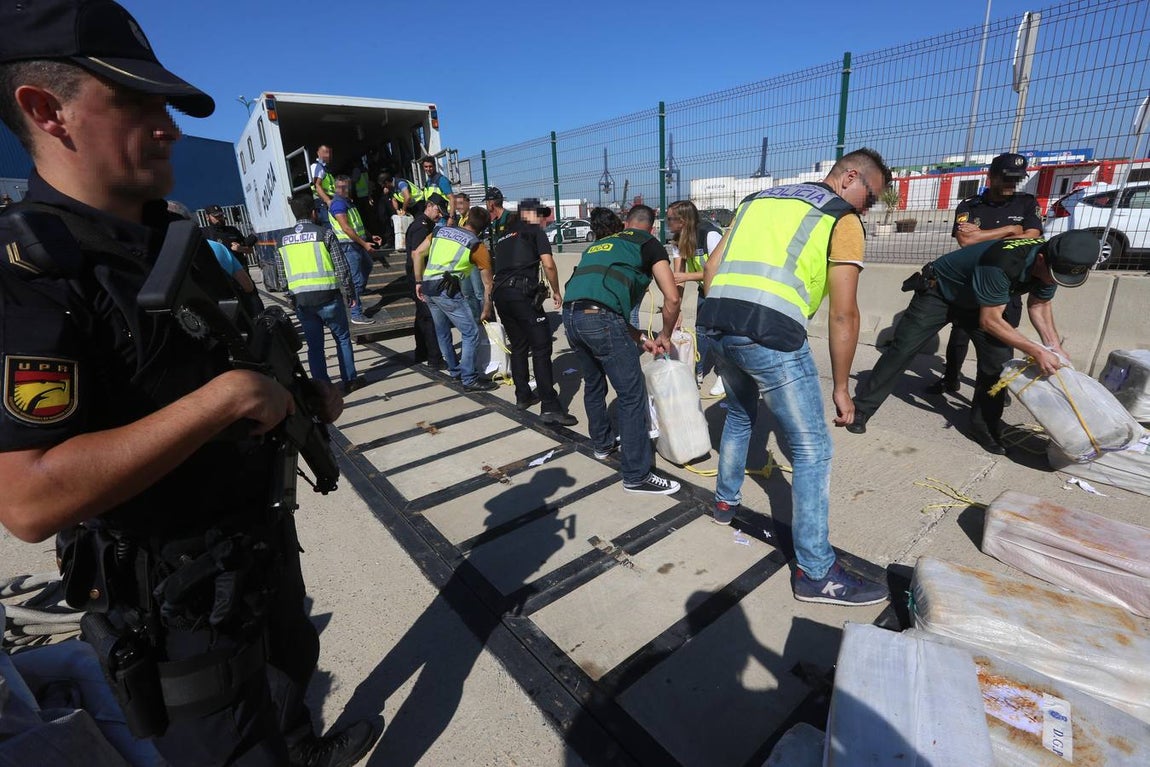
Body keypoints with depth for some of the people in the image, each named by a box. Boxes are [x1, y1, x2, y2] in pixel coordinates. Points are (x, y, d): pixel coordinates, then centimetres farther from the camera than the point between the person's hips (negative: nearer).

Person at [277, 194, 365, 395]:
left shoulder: (283, 240, 8)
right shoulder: (325, 233, -4)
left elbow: (282, 276, 12)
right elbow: (342, 268, -6)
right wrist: (351, 294, 4)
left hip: (301, 300, 3)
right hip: (327, 296, -3)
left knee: (314, 345, 10)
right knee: (342, 338, 12)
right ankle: (350, 380, 16)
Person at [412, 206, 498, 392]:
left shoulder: (441, 230, 17)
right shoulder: (477, 246, 4)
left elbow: (417, 254, 14)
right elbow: (488, 284, 7)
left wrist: (419, 282, 19)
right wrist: (486, 311, 17)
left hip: (427, 288, 7)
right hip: (447, 290, -6)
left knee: (442, 331, 20)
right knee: (471, 333, 1)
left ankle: (455, 370, 34)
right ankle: (470, 379, 3)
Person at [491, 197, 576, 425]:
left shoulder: (504, 236, 27)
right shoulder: (535, 231, 8)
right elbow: (548, 265, -3)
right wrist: (556, 291, 9)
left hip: (500, 293, 7)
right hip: (522, 293, -7)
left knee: (518, 346, 19)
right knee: (541, 346, -8)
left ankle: (523, 396, 25)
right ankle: (550, 407, -14)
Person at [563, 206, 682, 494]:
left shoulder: (598, 245, 31)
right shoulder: (649, 244, 13)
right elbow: (672, 299, 2)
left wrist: (641, 339, 31)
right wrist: (664, 336, 19)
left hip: (571, 315, 7)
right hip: (600, 319, -7)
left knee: (594, 384, 27)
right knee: (632, 395, 2)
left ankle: (602, 443, 45)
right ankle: (637, 475, 9)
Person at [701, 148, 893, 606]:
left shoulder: (759, 199, 27)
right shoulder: (843, 219, 9)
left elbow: (711, 268, 22)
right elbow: (843, 315, 3)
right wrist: (841, 387, 10)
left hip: (715, 324, 7)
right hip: (771, 336, -7)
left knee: (740, 415, 31)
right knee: (812, 450, 5)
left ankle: (726, 500, 46)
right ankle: (815, 573, 14)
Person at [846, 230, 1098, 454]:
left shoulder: (1050, 263, -17)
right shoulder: (1004, 262, -40)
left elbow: (1039, 305, 2)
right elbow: (990, 321, -34)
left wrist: (1055, 347, -9)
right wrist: (1037, 352, -34)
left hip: (976, 300, 7)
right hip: (938, 292, -6)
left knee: (997, 359, -5)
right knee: (902, 349, -12)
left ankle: (984, 427, 8)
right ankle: (862, 409, -5)